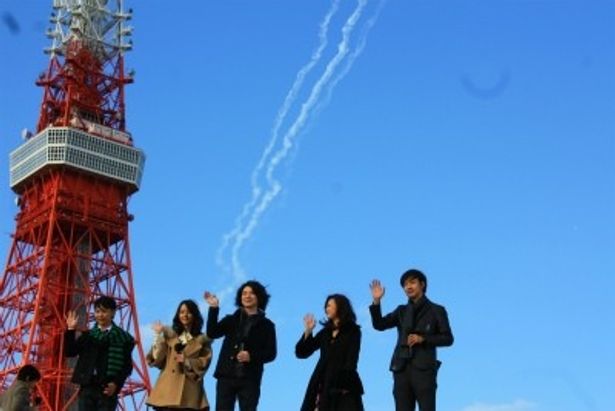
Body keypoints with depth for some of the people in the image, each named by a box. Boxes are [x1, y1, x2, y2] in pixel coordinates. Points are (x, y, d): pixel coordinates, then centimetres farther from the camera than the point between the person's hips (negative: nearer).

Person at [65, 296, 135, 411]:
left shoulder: (122, 337, 2)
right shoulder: (88, 335, 13)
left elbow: (127, 365, 0)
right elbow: (69, 352, 6)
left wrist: (116, 383, -12)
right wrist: (71, 330, -4)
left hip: (107, 390, -3)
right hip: (87, 387, 3)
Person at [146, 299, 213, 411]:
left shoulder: (202, 340, 12)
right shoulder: (170, 335, 16)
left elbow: (204, 362, 2)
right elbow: (158, 360, 7)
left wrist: (187, 361, -12)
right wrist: (159, 336, -2)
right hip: (168, 387, 2)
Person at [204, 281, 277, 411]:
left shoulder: (266, 325, 8)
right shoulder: (231, 320, 14)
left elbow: (271, 353, 2)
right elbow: (212, 333, -2)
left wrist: (252, 356, -15)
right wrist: (214, 308, -12)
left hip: (249, 379, -1)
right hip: (227, 376, 1)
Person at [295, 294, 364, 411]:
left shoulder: (352, 331, 2)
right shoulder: (326, 332, 15)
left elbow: (352, 359, -6)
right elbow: (301, 352, 12)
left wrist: (345, 383, -15)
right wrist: (308, 331, 1)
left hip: (343, 384, -5)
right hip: (324, 384, 5)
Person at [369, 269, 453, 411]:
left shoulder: (436, 310, 8)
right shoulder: (402, 311, 17)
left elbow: (447, 338, 2)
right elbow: (379, 325, 5)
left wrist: (423, 339, -11)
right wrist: (376, 301, -8)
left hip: (424, 369, -3)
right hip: (402, 369, 4)